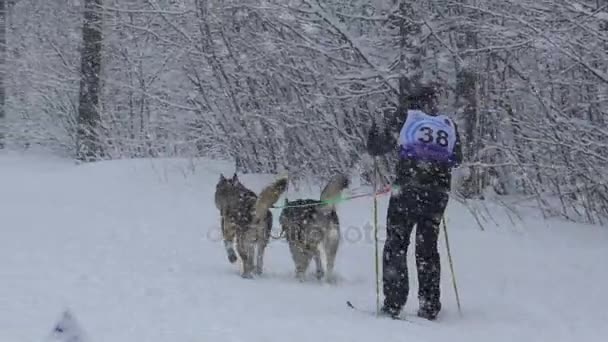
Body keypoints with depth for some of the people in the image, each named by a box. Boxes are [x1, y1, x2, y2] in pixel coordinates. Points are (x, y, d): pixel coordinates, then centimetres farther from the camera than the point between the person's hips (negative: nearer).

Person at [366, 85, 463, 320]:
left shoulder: (405, 117, 2)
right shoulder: (449, 125, 12)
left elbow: (383, 145, 1)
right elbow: (456, 159, 17)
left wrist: (372, 138, 22)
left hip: (408, 188, -4)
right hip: (438, 192, 4)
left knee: (396, 244, 5)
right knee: (428, 246, 13)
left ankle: (393, 303, -2)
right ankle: (430, 307, 12)